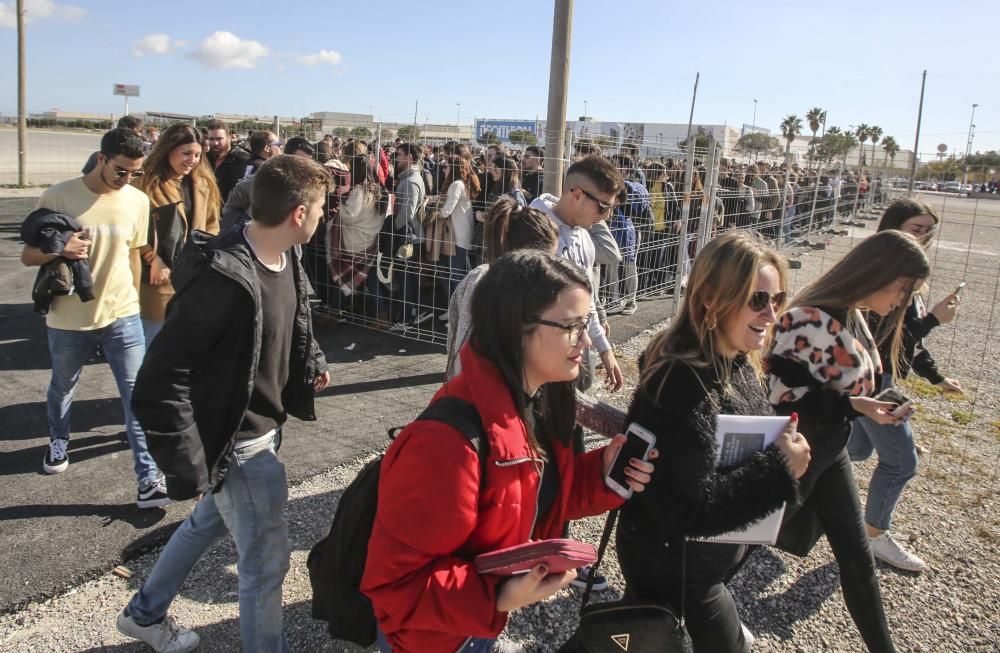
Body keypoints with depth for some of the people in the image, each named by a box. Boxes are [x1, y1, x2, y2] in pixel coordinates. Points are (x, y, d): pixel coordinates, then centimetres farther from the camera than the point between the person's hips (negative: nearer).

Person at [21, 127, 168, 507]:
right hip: (68, 320, 0)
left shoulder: (138, 201, -3)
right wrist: (58, 250, -26)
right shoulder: (58, 197, -12)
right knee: (62, 389, 22)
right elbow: (27, 255, -5)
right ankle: (58, 441, 52)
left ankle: (148, 480, -2)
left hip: (122, 317, 1)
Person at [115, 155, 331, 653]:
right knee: (266, 561, 7)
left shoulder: (285, 260, -2)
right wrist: (189, 467, -23)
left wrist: (310, 364, 4)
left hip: (261, 427, 10)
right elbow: (159, 384, -27)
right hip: (238, 442, -9)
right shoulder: (225, 277, -30)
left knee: (207, 522, 28)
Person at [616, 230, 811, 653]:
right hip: (673, 564, -9)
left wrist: (781, 448, -7)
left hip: (714, 549, 9)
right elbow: (688, 508, -32)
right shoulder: (680, 381, -32)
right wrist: (778, 470, -26)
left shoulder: (740, 362, -4)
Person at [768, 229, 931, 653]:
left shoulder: (853, 319, 4)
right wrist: (852, 406, -25)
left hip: (828, 451, 9)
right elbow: (782, 394, -25)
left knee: (857, 555, 16)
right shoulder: (810, 320, -25)